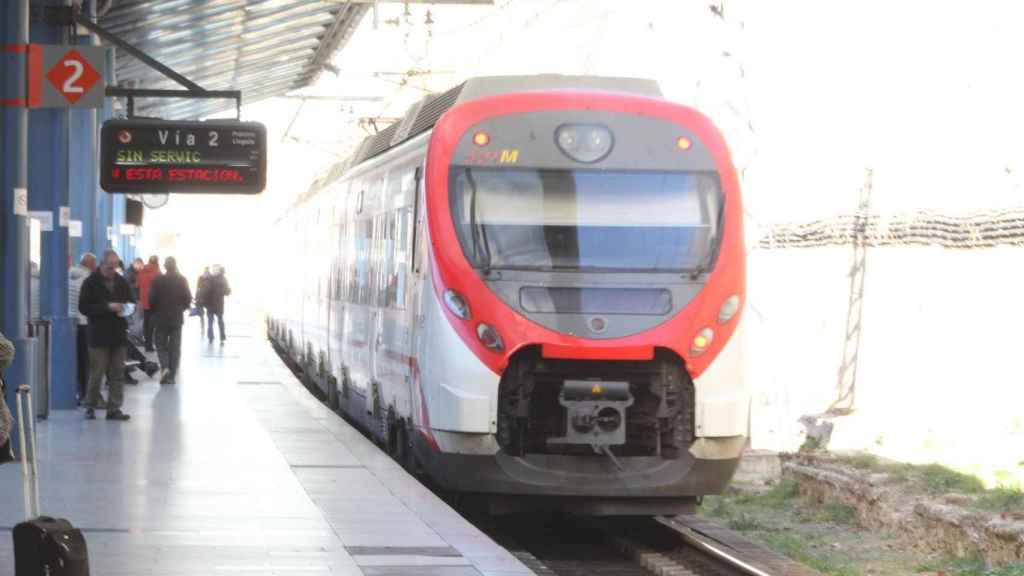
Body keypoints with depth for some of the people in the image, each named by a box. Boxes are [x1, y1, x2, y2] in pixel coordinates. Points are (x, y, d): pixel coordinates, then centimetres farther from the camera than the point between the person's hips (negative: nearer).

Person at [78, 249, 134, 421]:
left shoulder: (121, 282, 12)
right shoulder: (91, 283, -4)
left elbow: (131, 302, 23)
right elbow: (83, 307, -10)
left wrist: (129, 308, -1)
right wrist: (107, 307, -17)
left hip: (118, 335, 5)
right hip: (98, 336, -5)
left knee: (117, 374, 3)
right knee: (96, 373, -2)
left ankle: (114, 408, 7)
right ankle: (90, 407, 12)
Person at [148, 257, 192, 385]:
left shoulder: (158, 280, -9)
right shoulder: (182, 280, -4)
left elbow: (152, 299, -10)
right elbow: (188, 298, -3)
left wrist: (155, 311, 9)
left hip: (161, 318, -1)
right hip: (177, 318, 1)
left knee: (161, 345, 11)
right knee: (175, 347, 8)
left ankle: (164, 366, -15)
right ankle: (171, 376, 6)